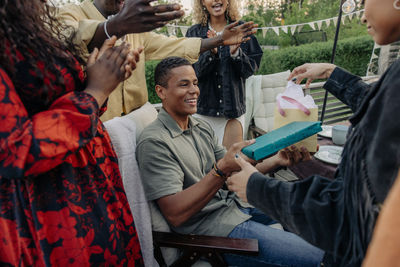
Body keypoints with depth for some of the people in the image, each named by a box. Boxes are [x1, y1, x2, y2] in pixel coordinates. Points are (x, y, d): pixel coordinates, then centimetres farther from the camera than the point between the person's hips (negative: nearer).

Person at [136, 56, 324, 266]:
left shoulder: (202, 127, 9)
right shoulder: (154, 142, -17)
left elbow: (235, 172, 11)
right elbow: (174, 214, -23)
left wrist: (277, 161, -5)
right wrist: (222, 170, -31)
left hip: (233, 203, 9)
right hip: (208, 227, -8)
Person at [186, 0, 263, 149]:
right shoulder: (194, 33, 3)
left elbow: (252, 68, 1)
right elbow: (191, 72, -7)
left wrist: (236, 53, -17)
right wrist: (211, 53, -23)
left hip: (233, 106, 1)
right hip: (204, 108, 0)